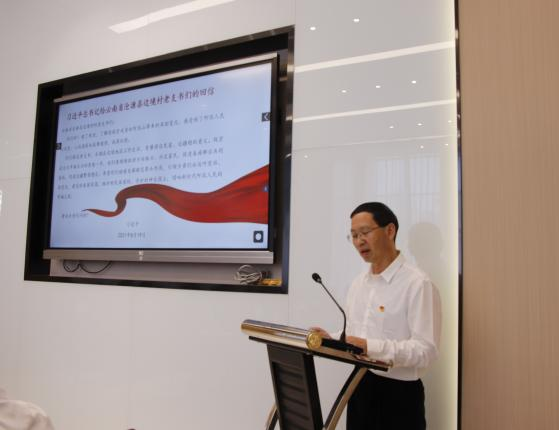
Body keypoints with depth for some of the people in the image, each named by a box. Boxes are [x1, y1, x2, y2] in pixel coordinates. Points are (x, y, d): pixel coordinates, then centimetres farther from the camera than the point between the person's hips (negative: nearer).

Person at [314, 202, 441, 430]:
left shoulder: (417, 284, -15)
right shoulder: (358, 283, 8)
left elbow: (425, 350, -21)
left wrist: (370, 347, -29)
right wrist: (331, 340, -4)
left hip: (398, 394, -6)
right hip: (359, 389, 6)